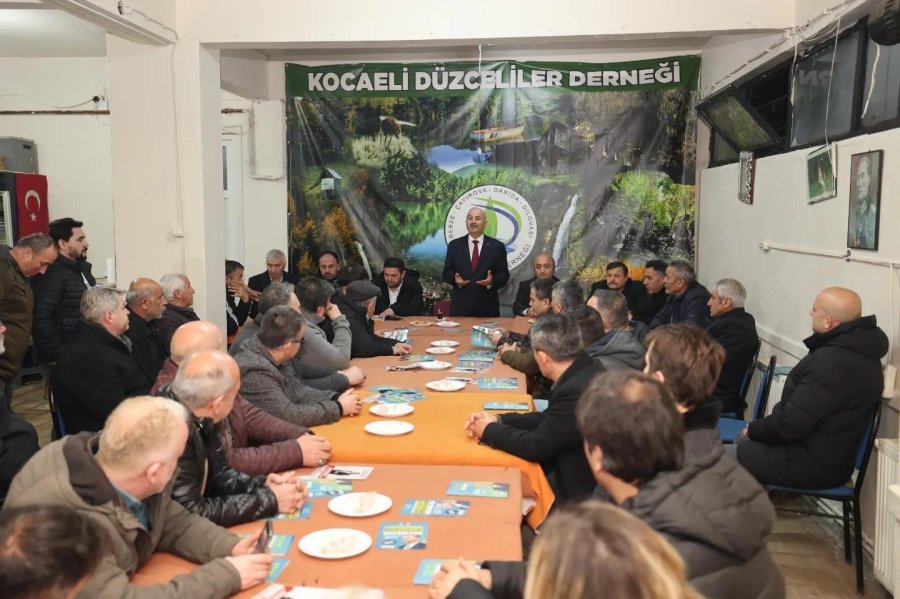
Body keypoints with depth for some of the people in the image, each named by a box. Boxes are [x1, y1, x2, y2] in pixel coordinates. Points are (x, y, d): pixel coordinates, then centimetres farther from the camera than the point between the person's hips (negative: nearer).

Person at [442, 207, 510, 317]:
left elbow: (504, 274, 3)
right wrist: (455, 279, -13)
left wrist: (492, 281, -17)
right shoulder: (454, 245, 8)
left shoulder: (497, 246, 4)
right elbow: (447, 272, 9)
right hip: (460, 305, 1)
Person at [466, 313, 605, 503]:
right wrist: (497, 420, 3)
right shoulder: (585, 370, -2)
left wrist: (489, 430, -4)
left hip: (581, 495, -8)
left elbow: (535, 446, -20)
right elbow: (549, 419, 10)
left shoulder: (577, 391, -30)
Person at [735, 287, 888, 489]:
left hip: (813, 465, -9)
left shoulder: (832, 361, -27)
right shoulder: (860, 347, 6)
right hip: (829, 456, 9)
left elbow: (791, 423, -26)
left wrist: (753, 429, -7)